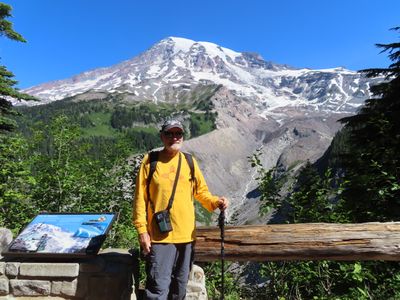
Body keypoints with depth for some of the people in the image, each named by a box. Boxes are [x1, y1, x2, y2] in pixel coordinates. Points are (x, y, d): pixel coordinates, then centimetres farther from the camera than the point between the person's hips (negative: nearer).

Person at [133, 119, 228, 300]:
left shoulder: (189, 162, 4)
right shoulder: (150, 161, -5)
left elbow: (201, 191, 10)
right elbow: (140, 198, -4)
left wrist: (215, 202, -10)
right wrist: (142, 230, -8)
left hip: (186, 235, 4)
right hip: (159, 236, -3)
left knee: (180, 284, 18)